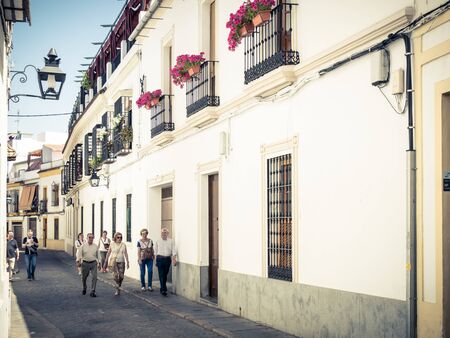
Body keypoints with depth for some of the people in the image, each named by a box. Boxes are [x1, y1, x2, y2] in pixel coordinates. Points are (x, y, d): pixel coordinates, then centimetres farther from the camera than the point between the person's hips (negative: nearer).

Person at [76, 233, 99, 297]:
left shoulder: (95, 246, 5)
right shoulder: (83, 246, -1)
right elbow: (79, 254, -4)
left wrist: (97, 262, 19)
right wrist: (79, 261, -17)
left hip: (93, 263, 1)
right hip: (85, 263, -1)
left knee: (94, 277, -12)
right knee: (84, 277, 12)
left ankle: (92, 292, -9)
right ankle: (84, 288, 41)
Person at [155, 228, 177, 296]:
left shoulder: (171, 241, 4)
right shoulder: (158, 241, 6)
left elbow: (174, 250, -3)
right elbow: (156, 251, 11)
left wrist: (174, 259, -15)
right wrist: (157, 260, 9)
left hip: (167, 259, 1)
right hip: (160, 259, -1)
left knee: (165, 274, 10)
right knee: (161, 275, -9)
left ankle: (162, 288, 27)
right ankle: (163, 289, -10)